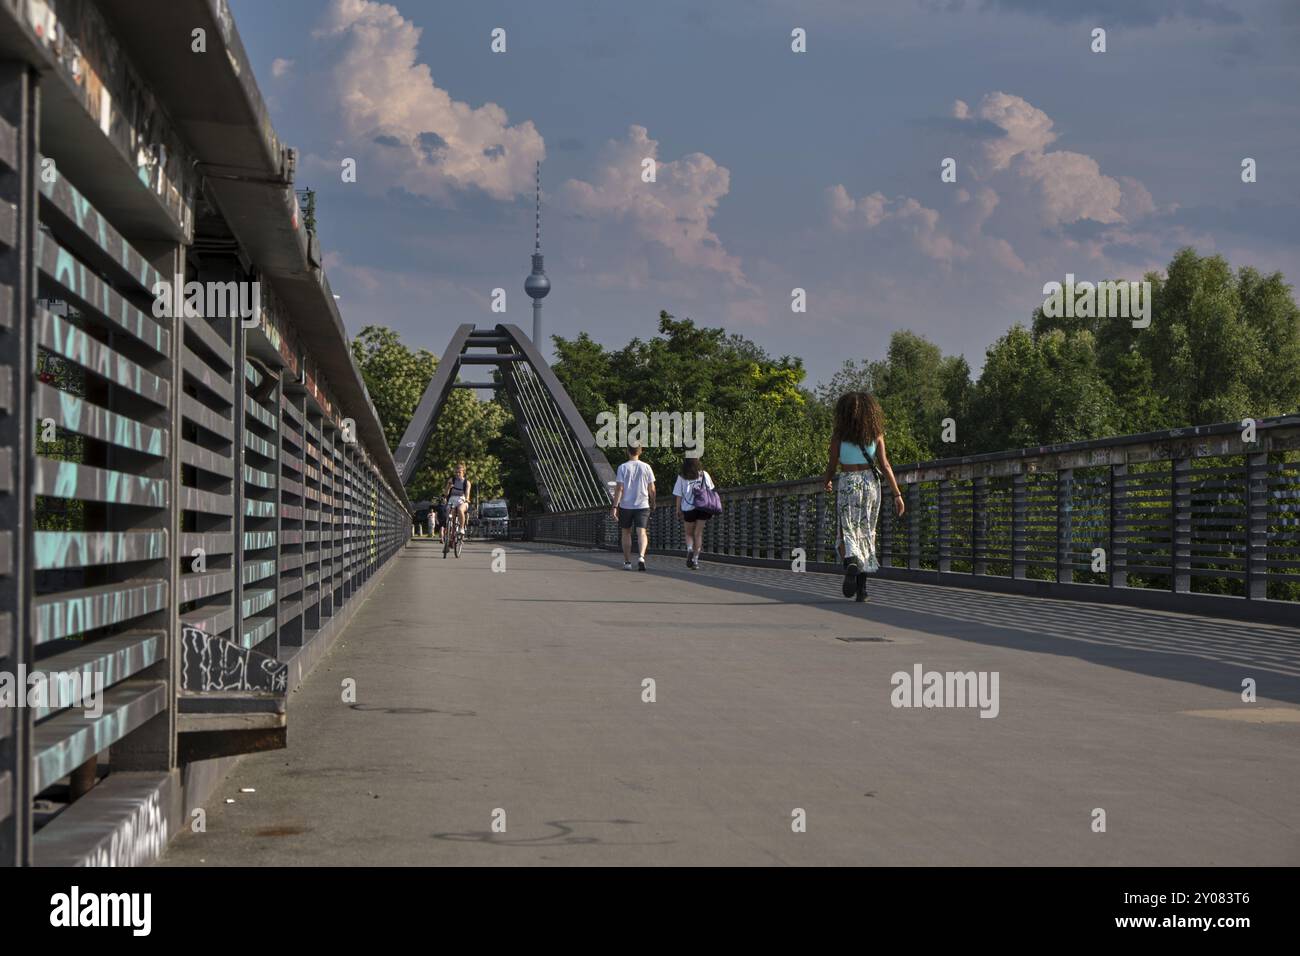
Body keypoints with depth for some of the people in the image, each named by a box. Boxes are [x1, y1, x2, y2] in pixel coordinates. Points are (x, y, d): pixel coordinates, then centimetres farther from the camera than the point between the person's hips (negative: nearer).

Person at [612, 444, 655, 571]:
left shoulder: (623, 467, -4)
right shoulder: (646, 467, 1)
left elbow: (619, 488, -9)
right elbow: (651, 489, 4)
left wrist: (615, 506, -7)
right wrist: (652, 503, 21)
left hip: (625, 505, 0)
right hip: (642, 505, 0)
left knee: (626, 533, 13)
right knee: (642, 532, -4)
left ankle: (627, 562, 16)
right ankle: (641, 556, -28)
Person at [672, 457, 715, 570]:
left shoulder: (682, 477, -2)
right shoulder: (704, 475, 3)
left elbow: (678, 496, -2)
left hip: (688, 509, -1)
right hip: (702, 508, 1)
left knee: (689, 533, 14)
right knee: (698, 533, 8)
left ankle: (690, 549, -15)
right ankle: (695, 559, 3)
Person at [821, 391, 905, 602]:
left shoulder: (839, 434, -4)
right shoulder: (875, 433, 1)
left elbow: (832, 464, -2)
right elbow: (884, 465, -5)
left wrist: (827, 482, 20)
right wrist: (897, 494, -5)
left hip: (847, 484, -2)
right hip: (870, 482, 2)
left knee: (847, 532, 2)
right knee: (866, 533, 13)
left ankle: (851, 563, -34)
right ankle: (862, 589, 12)